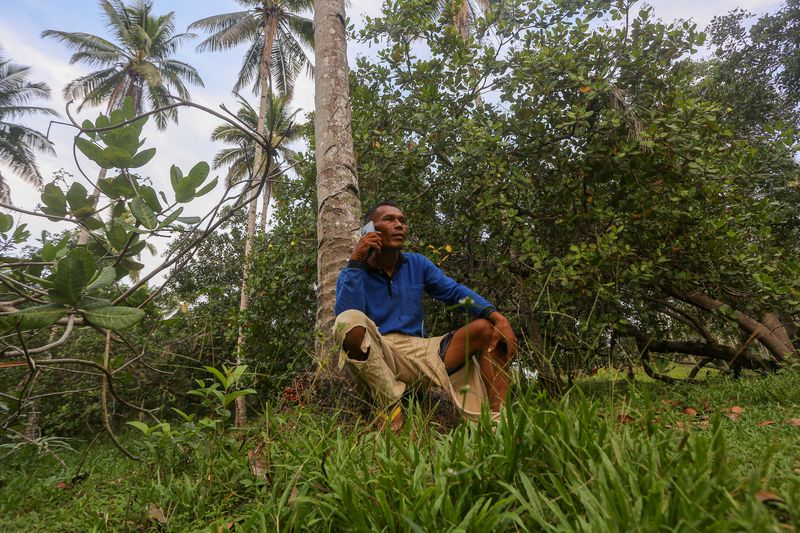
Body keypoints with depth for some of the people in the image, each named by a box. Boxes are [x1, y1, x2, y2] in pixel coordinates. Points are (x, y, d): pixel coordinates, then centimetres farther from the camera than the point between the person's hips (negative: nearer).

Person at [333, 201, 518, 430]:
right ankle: (390, 407, -20)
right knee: (351, 321, -33)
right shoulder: (353, 273, 1)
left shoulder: (417, 264, 11)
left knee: (488, 328, -6)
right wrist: (355, 262, -17)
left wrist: (497, 316, -16)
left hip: (419, 350, 4)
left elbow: (456, 292, 1)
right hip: (376, 355, -3)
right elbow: (345, 319, -18)